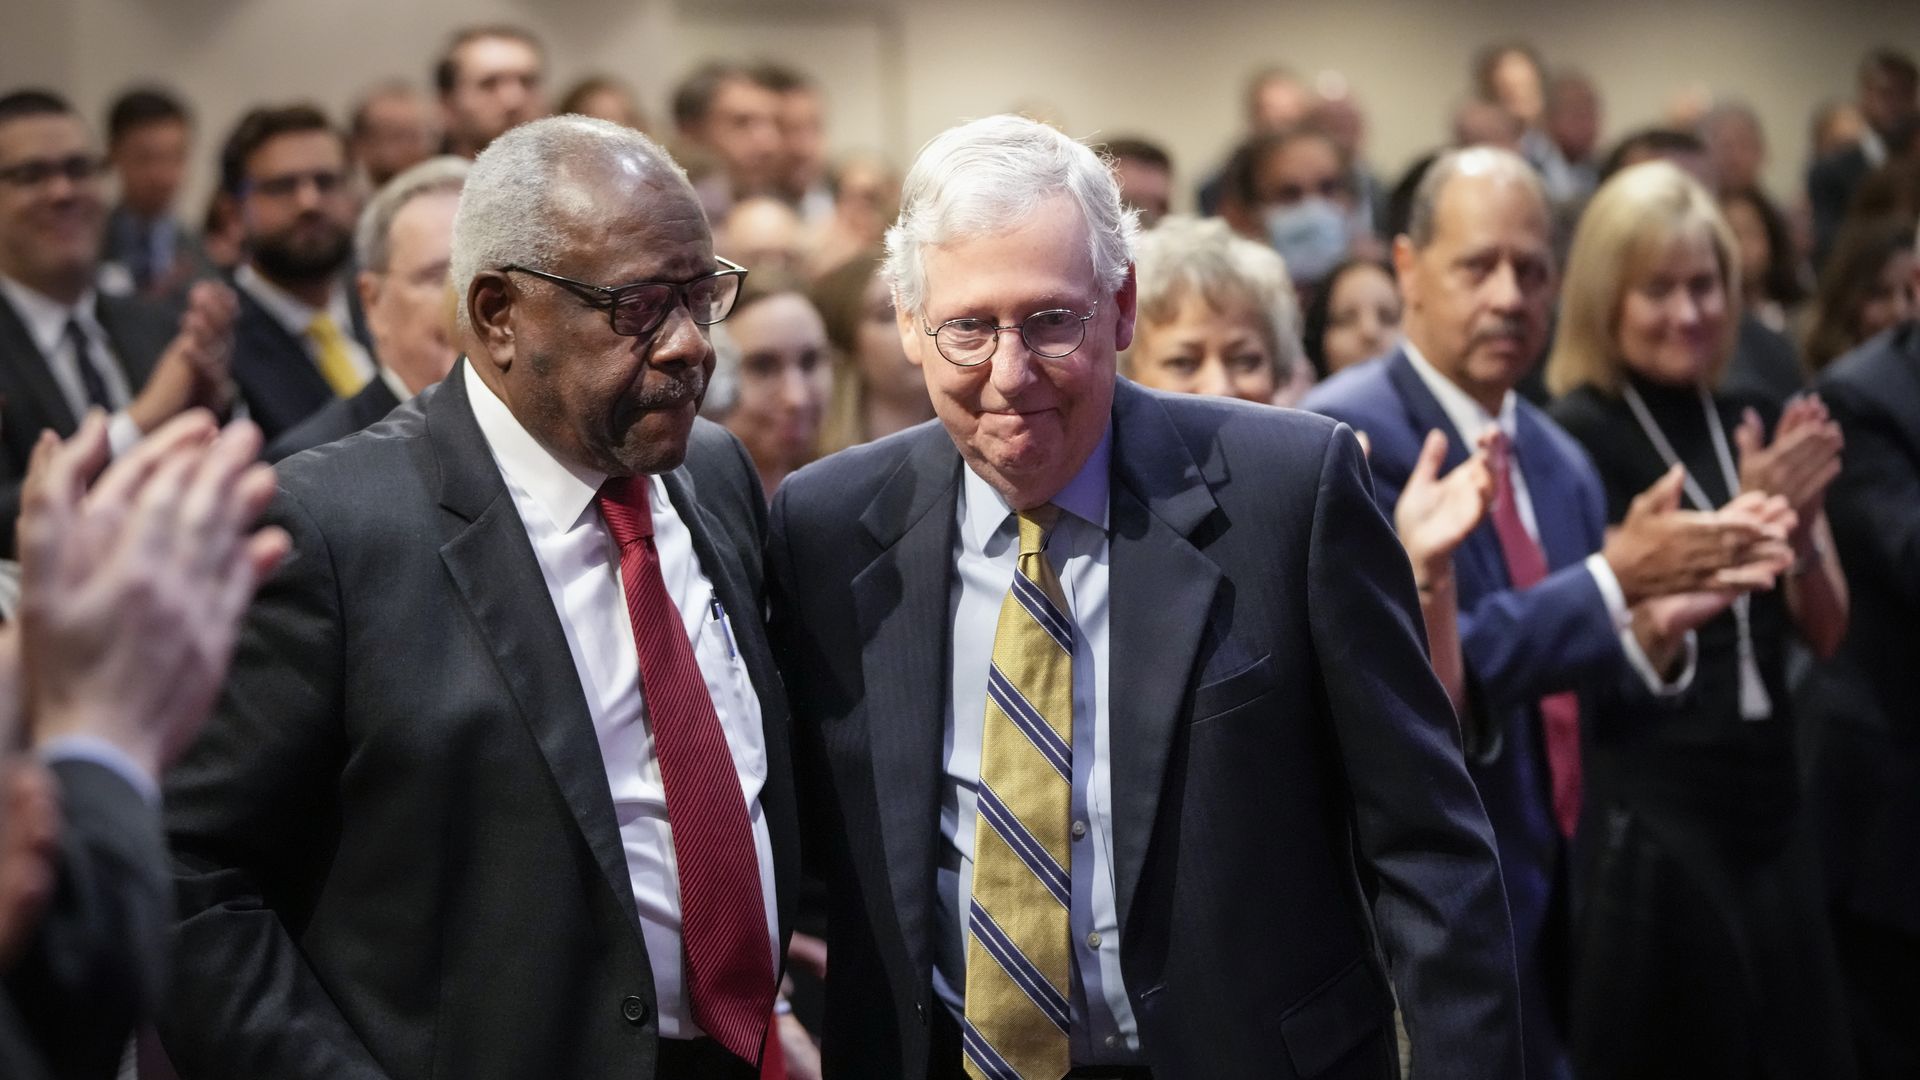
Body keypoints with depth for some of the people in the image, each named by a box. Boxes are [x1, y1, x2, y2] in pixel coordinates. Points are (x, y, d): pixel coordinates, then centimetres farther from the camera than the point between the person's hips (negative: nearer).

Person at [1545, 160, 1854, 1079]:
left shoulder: (1754, 428, 10)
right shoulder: (1577, 438, -8)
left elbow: (1824, 631, 9)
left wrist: (1800, 521, -10)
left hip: (1768, 802, 6)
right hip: (1644, 816, -6)